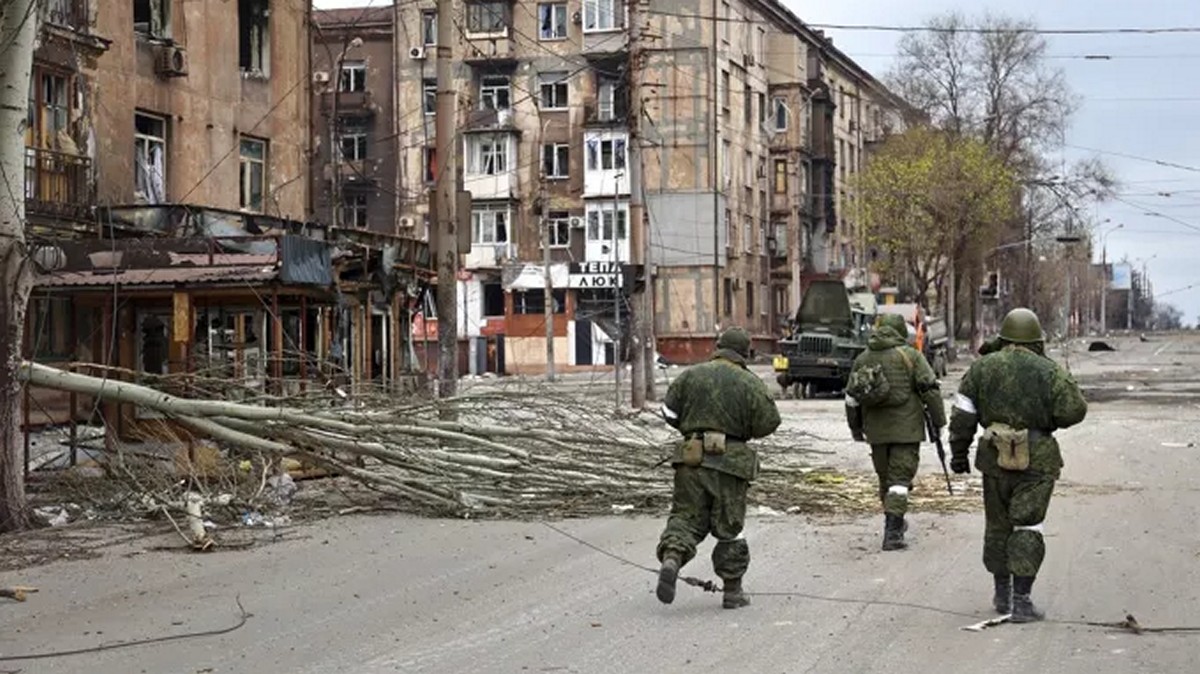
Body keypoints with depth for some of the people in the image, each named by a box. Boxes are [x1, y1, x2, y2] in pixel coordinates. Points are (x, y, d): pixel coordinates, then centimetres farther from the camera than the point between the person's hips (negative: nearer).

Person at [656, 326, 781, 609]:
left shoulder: (691, 375, 3)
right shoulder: (751, 384, -4)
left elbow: (669, 411, 6)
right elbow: (768, 423, -4)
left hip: (691, 458, 2)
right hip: (729, 461, -1)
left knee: (686, 515, 8)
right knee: (729, 526, 8)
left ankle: (671, 558, -20)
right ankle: (732, 591, 14)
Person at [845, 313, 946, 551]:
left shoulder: (862, 358, 9)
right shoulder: (910, 356, -5)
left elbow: (851, 397, 13)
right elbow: (930, 390, -9)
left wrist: (855, 427, 22)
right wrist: (938, 421, -1)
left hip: (876, 431, 4)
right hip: (906, 429, -4)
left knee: (885, 476, 18)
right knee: (900, 478, -4)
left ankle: (895, 523, 32)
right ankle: (892, 532, -12)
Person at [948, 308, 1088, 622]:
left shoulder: (981, 368, 2)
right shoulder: (1048, 372, -7)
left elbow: (962, 415, 3)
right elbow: (1074, 410, -7)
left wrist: (959, 452, 11)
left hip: (995, 459, 3)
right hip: (1037, 461, -3)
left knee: (998, 525, 15)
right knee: (1027, 528, -1)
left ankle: (1002, 594, 25)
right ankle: (1021, 600, -7)